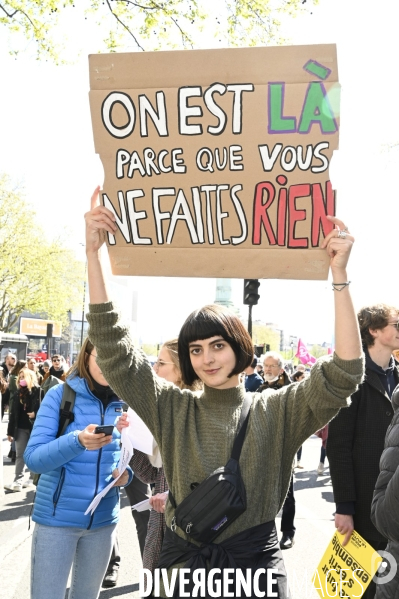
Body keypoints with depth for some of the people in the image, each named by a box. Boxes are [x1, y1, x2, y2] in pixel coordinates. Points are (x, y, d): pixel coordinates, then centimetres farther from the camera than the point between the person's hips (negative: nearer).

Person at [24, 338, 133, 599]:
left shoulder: (123, 404, 2)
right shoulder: (61, 395, -10)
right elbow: (33, 458, -16)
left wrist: (126, 473, -9)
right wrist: (77, 442, -33)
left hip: (103, 519, 4)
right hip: (57, 517, -4)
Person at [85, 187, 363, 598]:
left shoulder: (276, 411, -3)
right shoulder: (172, 409, 0)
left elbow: (342, 375, -15)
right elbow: (113, 348, -5)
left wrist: (339, 275, -24)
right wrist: (93, 253, -14)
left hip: (255, 563, -1)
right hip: (181, 560, 2)